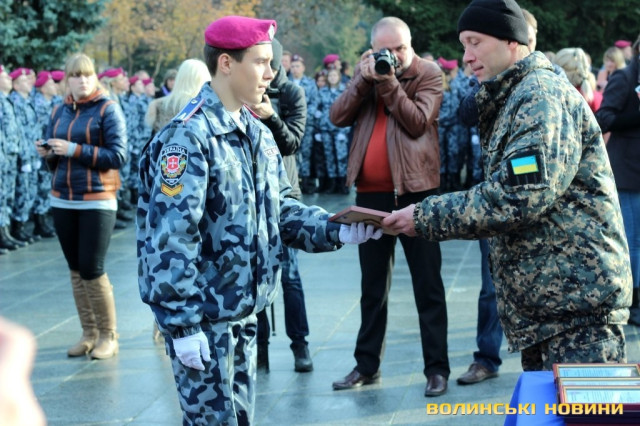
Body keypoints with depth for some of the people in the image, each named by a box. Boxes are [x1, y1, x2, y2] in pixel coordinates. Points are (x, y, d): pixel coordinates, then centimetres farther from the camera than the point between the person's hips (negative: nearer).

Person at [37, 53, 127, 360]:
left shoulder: (107, 110, -5)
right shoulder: (59, 113, 11)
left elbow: (118, 156, -14)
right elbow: (55, 162, 17)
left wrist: (75, 150, -18)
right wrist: (48, 154, -6)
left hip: (97, 200, -5)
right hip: (62, 200, 5)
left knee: (92, 270, -5)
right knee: (75, 269, 8)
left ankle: (108, 336, 9)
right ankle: (89, 333, 18)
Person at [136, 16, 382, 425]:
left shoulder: (258, 134, 10)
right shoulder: (188, 137, -19)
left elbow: (283, 211, 13)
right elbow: (171, 238, -22)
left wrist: (335, 230, -5)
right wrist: (182, 324, -23)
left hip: (243, 310, 9)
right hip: (202, 314, -9)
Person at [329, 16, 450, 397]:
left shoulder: (429, 74, -4)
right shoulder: (366, 73, 9)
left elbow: (417, 122, -17)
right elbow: (339, 117, -2)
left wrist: (389, 83, -19)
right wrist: (363, 80, -12)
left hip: (415, 190, -5)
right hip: (371, 192, 5)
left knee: (427, 284, 2)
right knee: (373, 285, 14)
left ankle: (437, 368, 8)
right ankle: (367, 365, 23)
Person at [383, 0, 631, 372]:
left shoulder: (542, 97, -13)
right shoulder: (512, 100, 18)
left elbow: (521, 196, -24)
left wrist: (427, 218, -18)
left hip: (578, 297, -10)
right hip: (544, 301, 10)